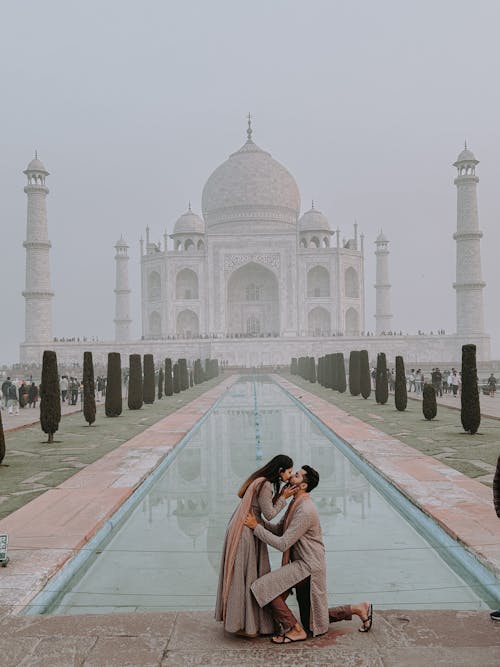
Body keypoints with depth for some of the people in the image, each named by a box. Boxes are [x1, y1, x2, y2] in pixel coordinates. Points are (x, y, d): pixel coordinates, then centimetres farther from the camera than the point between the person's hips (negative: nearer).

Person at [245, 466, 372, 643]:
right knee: (311, 623, 17)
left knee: (265, 588, -19)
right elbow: (278, 530, 10)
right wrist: (258, 521, -4)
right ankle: (358, 609, 25)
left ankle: (295, 630, -8)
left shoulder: (305, 511, -23)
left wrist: (256, 527, -20)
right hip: (301, 565, 10)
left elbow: (283, 544, -24)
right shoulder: (295, 504, 9)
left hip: (308, 567, -10)